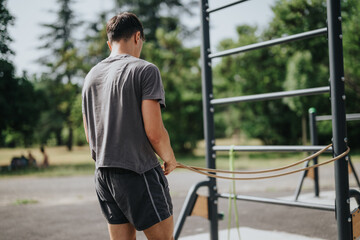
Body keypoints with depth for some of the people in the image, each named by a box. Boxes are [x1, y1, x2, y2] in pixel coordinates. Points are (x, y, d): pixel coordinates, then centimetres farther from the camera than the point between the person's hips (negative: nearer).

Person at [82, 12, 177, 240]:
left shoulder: (91, 76, 13)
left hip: (103, 173, 7)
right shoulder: (145, 70, -8)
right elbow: (154, 133, -15)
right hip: (138, 172, -7)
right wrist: (169, 159, 2)